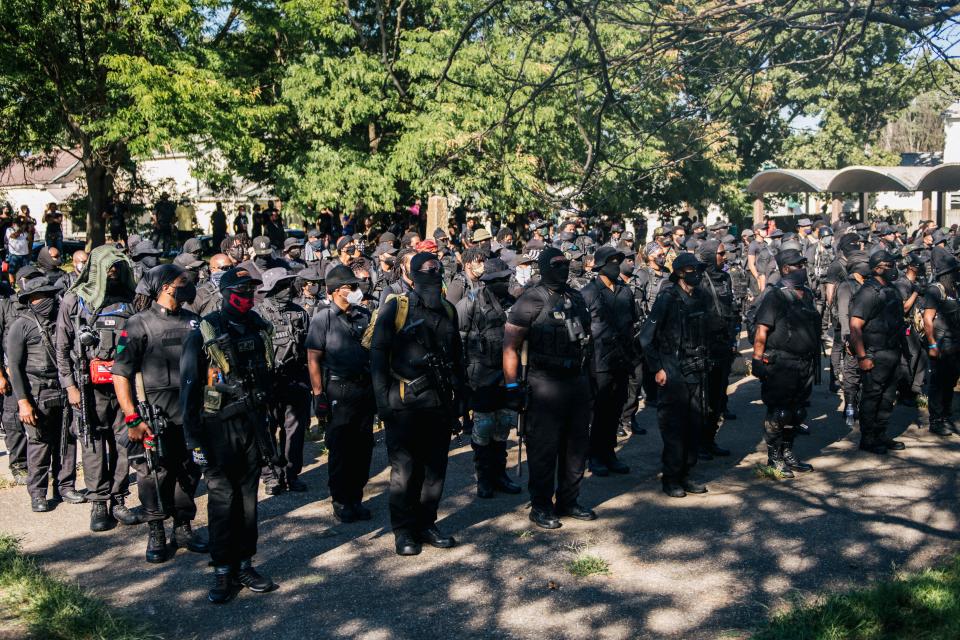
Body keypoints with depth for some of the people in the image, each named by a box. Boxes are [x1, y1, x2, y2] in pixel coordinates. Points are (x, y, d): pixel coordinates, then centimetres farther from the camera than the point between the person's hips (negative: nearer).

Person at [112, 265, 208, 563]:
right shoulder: (139, 325, -8)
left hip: (190, 414, 5)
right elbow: (121, 374, -11)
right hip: (155, 417, -5)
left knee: (189, 473, 12)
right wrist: (132, 419, -16)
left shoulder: (193, 322, 9)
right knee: (155, 476, 2)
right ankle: (156, 536, 17)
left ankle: (183, 528, 27)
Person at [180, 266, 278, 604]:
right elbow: (189, 389, -8)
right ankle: (223, 572, 9)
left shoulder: (258, 330, 8)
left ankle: (244, 565, 20)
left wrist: (266, 426, 16)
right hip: (219, 427, -5)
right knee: (222, 501, -1)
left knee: (247, 498, 10)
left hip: (253, 424, 5)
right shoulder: (203, 335, -8)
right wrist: (194, 440, -12)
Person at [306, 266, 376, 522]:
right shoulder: (323, 318, -5)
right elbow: (313, 359, -8)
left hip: (365, 389, 5)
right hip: (338, 391, -5)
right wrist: (318, 395, -12)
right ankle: (340, 501, 15)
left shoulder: (365, 315, 10)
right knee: (339, 448, 2)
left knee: (363, 446, 9)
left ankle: (356, 497, 21)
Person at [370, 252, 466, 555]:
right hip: (405, 403, -5)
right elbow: (378, 354, -5)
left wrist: (459, 396, 14)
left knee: (435, 468, 10)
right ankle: (404, 531, 13)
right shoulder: (396, 308, -4)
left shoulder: (448, 310, 12)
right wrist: (383, 399, -11)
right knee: (404, 470, 1)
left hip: (441, 403, 5)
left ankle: (426, 524, 23)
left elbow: (457, 357, 18)